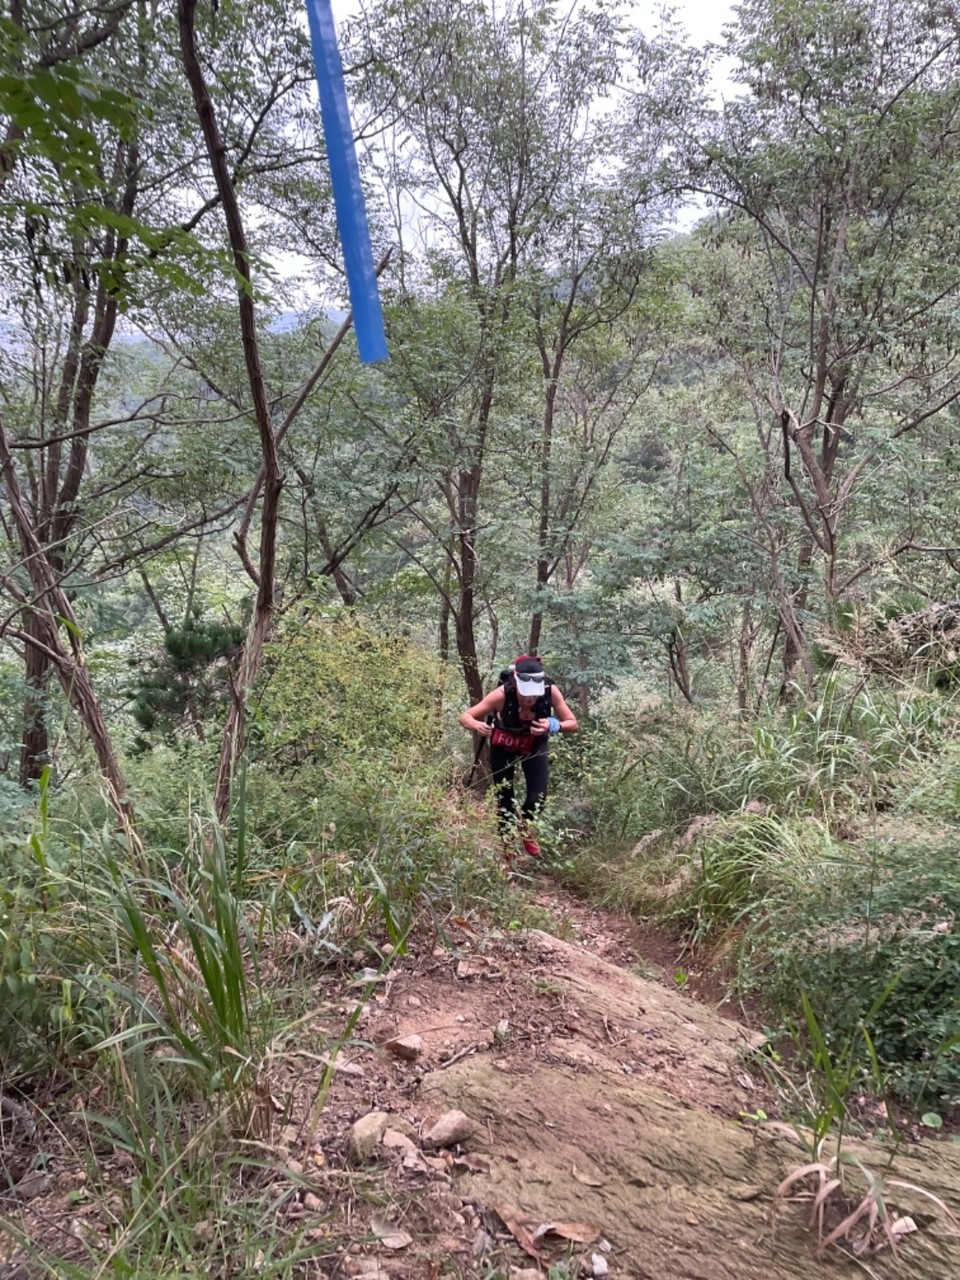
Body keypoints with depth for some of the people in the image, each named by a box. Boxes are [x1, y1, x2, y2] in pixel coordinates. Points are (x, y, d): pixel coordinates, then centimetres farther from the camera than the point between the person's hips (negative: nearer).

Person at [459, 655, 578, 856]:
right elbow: (465, 717, -32)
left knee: (538, 797, -9)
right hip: (503, 745, -1)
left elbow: (573, 724, -22)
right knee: (504, 799, 3)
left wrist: (554, 726, -44)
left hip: (535, 744, 1)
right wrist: (477, 725, -55)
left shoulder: (550, 691, -33)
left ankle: (524, 827, 25)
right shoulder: (502, 694, -38)